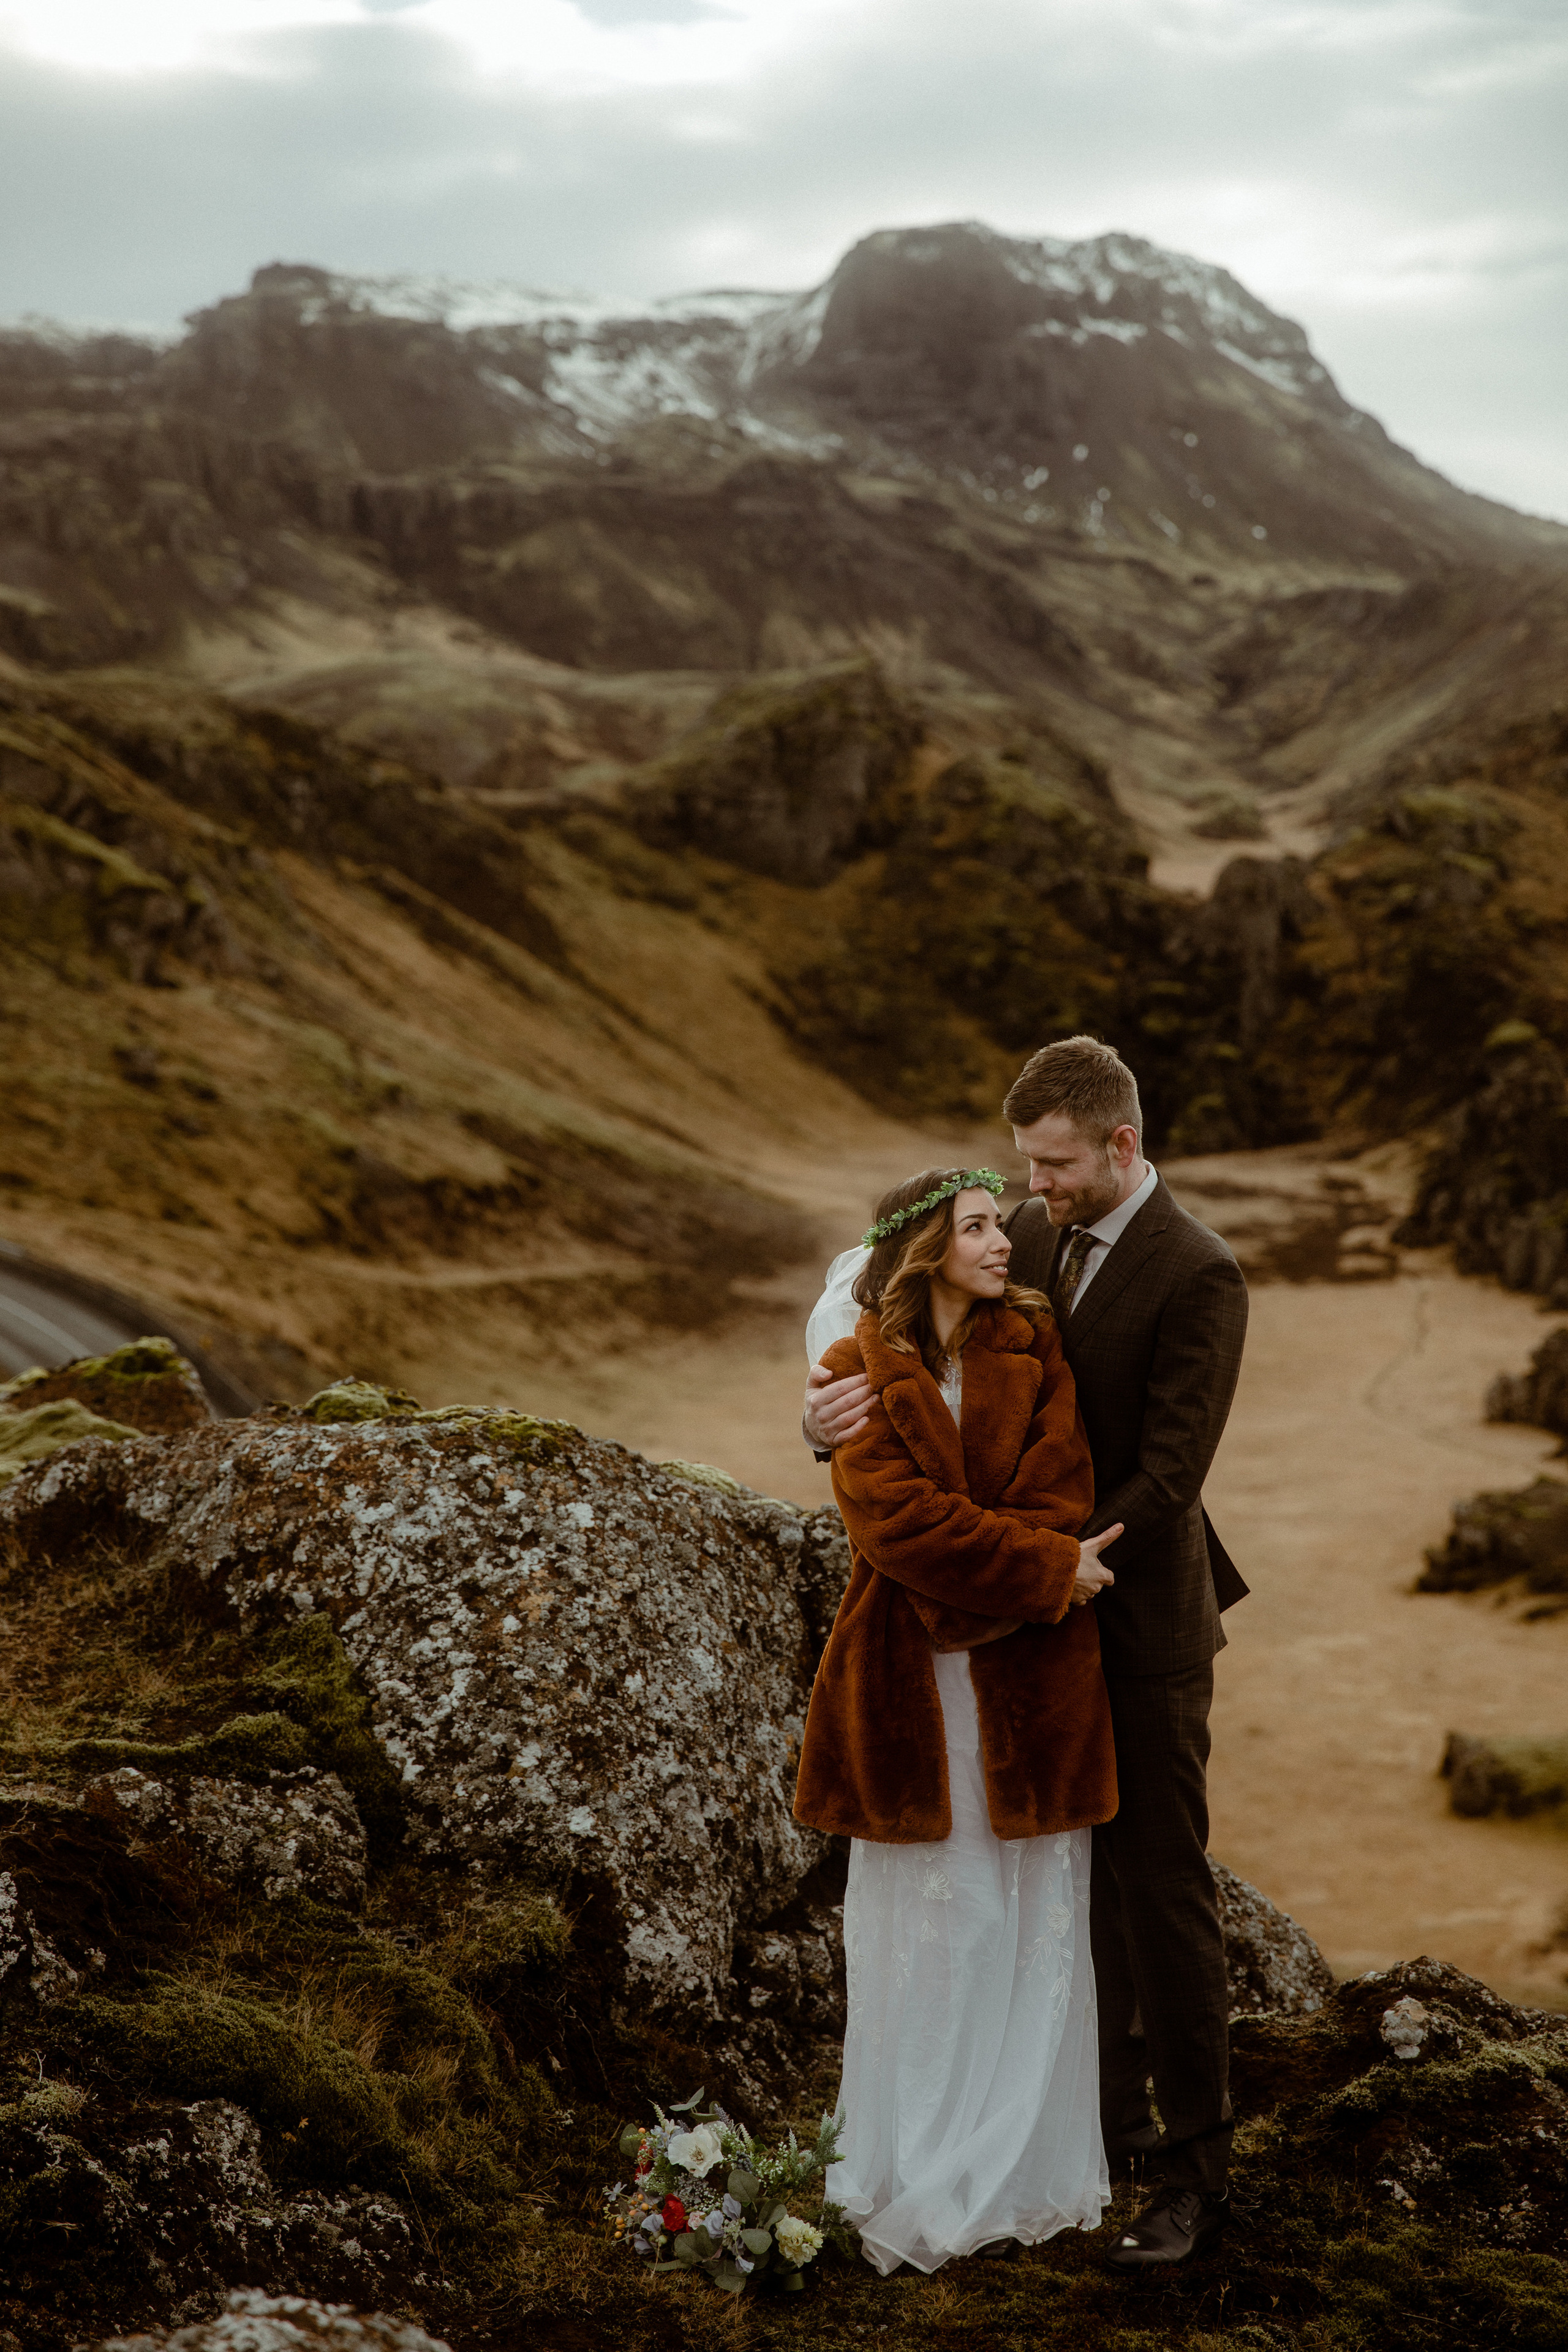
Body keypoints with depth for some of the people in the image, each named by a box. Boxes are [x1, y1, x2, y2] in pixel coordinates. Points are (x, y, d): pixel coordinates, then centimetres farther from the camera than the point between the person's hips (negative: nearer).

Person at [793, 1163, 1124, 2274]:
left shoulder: (1034, 1347, 6)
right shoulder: (862, 1371, 0)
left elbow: (1059, 1491, -5)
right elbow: (896, 1515, -12)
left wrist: (972, 1595, -17)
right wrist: (1041, 1567, -15)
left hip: (1030, 1683, 2)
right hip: (915, 1692, -2)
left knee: (1037, 1922, 5)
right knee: (927, 1924, 4)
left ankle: (1028, 2174, 16)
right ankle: (920, 2186, 15)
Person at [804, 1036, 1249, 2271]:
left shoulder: (1197, 1276, -18)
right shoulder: (1034, 1238, 3)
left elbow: (1165, 1477, -22)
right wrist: (849, 1390, -25)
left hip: (1143, 1625, -7)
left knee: (1161, 1890, 0)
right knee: (1079, 1879, 18)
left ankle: (1196, 2169, 12)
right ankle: (1109, 2112, 34)